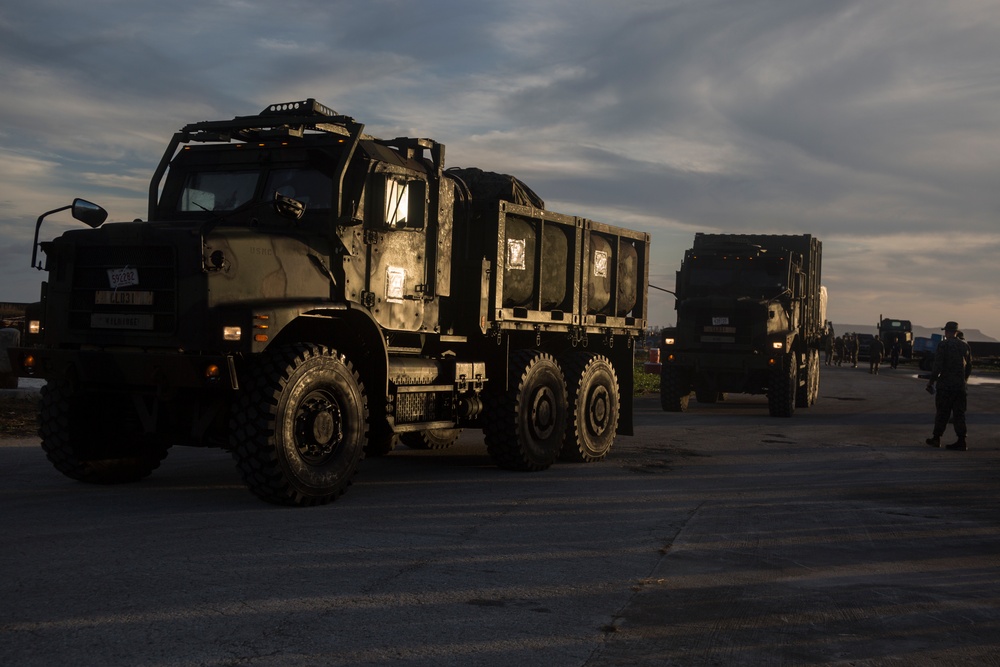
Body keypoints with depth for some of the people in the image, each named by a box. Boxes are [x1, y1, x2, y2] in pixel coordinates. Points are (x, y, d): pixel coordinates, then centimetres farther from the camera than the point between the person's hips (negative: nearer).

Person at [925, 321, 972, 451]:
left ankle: (936, 438, 13)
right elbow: (969, 366, 13)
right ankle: (961, 441, 3)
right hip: (961, 386, 4)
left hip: (945, 385, -4)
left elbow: (937, 366, -14)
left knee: (942, 413, 5)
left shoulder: (943, 345, -10)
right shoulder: (965, 345, 7)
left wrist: (931, 381, -6)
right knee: (959, 413, 7)